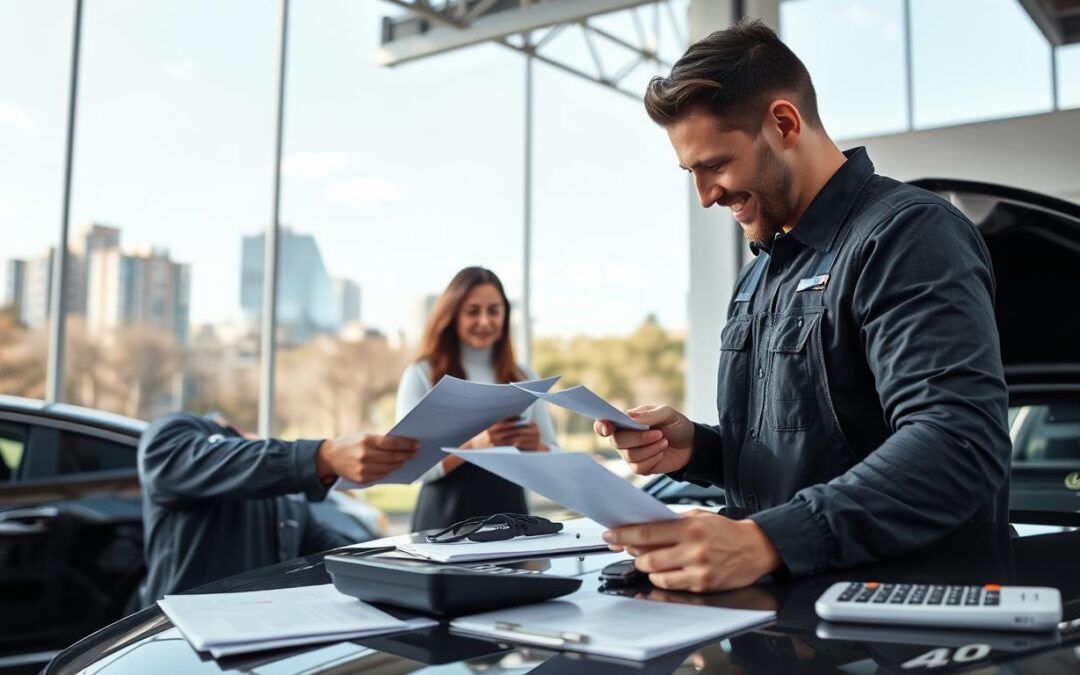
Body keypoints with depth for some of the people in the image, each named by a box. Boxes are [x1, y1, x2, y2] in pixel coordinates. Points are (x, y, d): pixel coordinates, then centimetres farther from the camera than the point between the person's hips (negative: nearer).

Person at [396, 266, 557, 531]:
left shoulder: (524, 377, 9)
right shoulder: (422, 374, -2)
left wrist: (535, 447, -10)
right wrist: (473, 445, -22)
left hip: (510, 518, 3)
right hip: (445, 524, -3)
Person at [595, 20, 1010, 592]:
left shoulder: (907, 235, -11)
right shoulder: (761, 271, 15)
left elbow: (958, 448, -24)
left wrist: (764, 542, -34)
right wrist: (694, 447, 1)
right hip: (782, 595, 6)